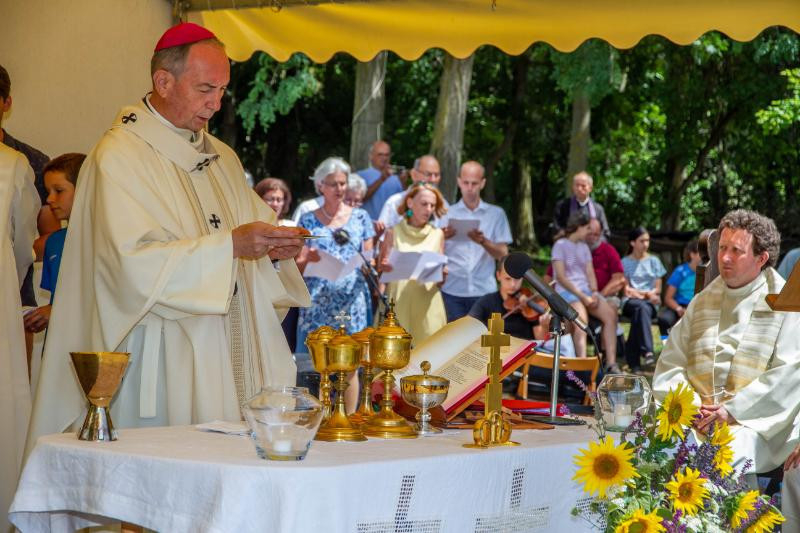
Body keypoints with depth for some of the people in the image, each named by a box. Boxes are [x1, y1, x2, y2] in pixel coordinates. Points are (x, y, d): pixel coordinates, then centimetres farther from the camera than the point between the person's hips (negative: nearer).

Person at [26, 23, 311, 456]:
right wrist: (229, 245, -25)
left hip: (229, 361, 7)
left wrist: (274, 251, -7)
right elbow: (133, 262, -20)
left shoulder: (221, 158, 16)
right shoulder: (118, 157, -8)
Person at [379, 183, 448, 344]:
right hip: (398, 302, -2)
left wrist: (441, 276, -12)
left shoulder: (437, 234, 9)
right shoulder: (393, 233, 4)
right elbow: (381, 268, 3)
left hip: (427, 305, 2)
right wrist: (385, 268, -19)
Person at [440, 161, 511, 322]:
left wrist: (484, 242, -15)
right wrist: (443, 237, -17)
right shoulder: (447, 214, 10)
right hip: (452, 291, 0)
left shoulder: (496, 214, 10)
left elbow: (502, 253, 4)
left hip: (484, 291, 0)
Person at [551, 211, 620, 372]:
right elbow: (560, 277, -9)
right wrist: (582, 296, -15)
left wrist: (594, 293, -7)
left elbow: (590, 273, 14)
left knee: (610, 314, -18)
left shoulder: (584, 247, 21)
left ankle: (611, 363, -22)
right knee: (581, 318, -35)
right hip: (567, 291, -7)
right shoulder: (561, 245, 0)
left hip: (586, 290, 7)